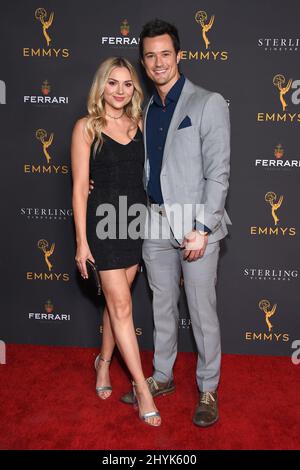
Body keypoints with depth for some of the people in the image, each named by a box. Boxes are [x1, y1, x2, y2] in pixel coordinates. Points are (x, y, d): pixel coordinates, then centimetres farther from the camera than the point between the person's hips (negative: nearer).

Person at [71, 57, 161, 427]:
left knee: (116, 300, 14)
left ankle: (104, 361, 36)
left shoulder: (138, 125, 8)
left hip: (137, 219, 5)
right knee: (121, 305, -2)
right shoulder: (86, 127, -5)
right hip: (105, 219, -4)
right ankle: (142, 387, 8)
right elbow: (80, 186, -7)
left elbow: (145, 174, 13)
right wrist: (81, 240, -9)